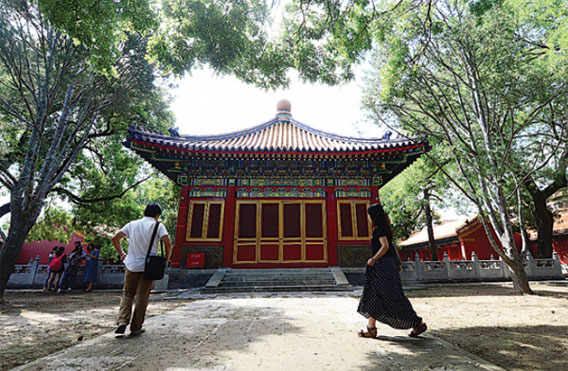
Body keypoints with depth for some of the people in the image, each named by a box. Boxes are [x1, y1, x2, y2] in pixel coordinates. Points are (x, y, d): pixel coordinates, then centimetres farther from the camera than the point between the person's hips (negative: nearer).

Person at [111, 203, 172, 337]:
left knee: (127, 294, 18)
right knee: (142, 297, 8)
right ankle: (136, 328, 16)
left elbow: (115, 239, 7)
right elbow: (168, 243, -16)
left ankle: (122, 321, 3)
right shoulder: (158, 226, -5)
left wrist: (121, 253, 17)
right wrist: (167, 259, -2)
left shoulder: (132, 224, 8)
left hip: (132, 265, 3)